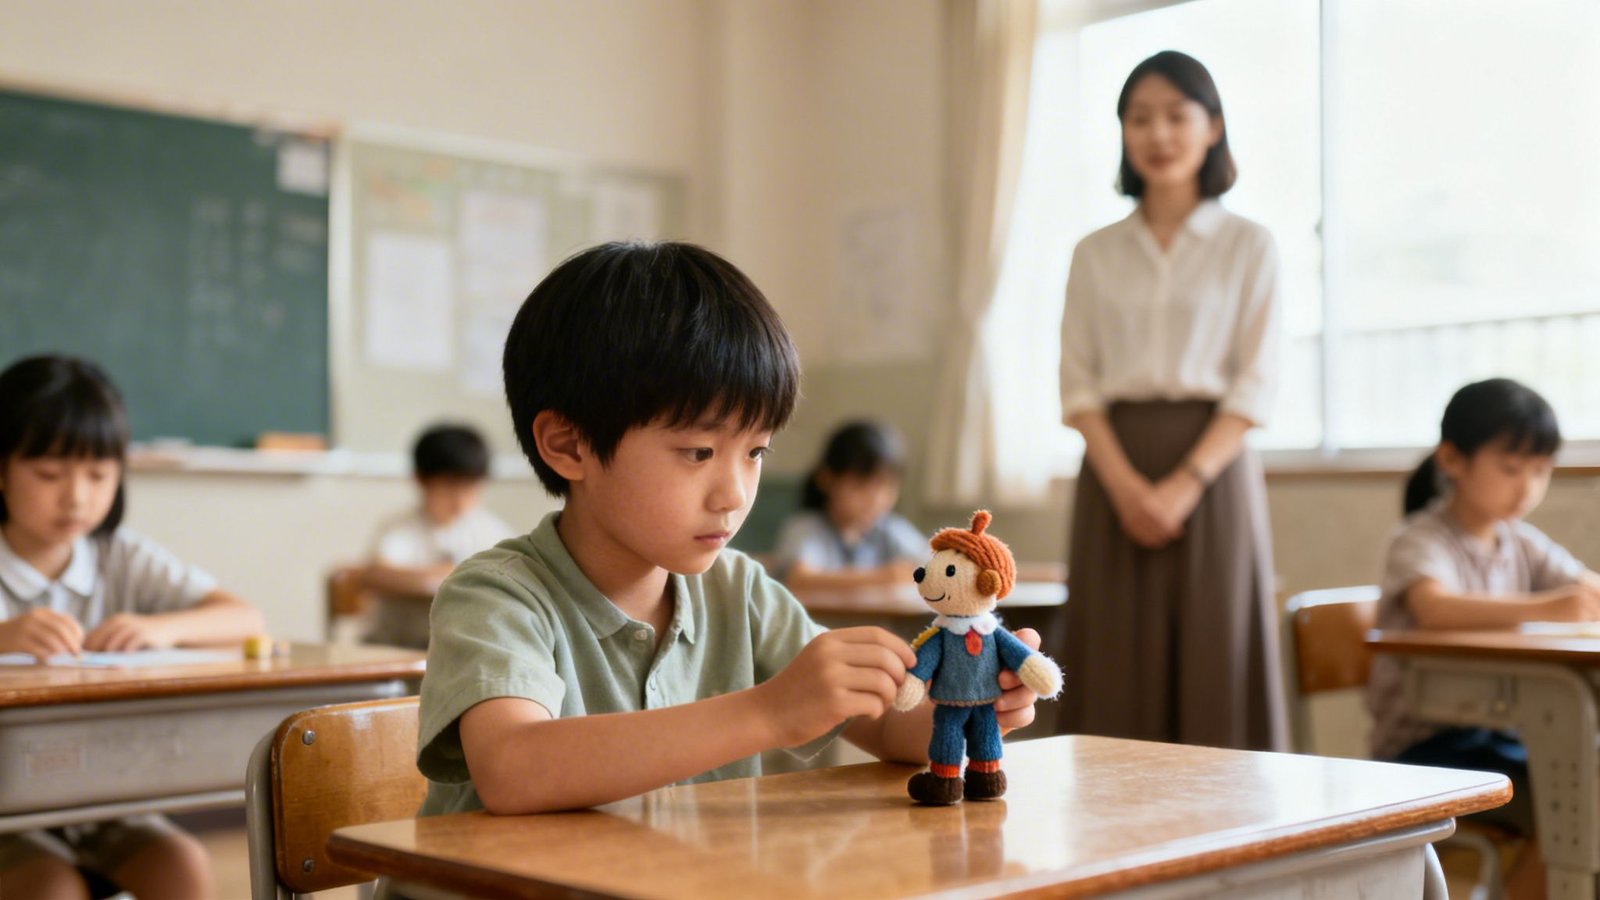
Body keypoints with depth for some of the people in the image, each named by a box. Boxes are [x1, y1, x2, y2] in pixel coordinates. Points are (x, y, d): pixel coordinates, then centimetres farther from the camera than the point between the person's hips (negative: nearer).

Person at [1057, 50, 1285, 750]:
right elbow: (1077, 383, 5)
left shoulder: (1247, 246, 5)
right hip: (1116, 473, 2)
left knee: (1213, 666, -3)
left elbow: (1254, 386, -2)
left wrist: (1184, 484, -15)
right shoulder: (1096, 254, 11)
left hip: (1212, 468, -2)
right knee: (1118, 674, 0)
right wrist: (1125, 484, -11)